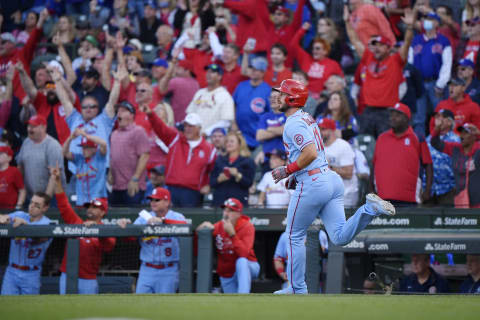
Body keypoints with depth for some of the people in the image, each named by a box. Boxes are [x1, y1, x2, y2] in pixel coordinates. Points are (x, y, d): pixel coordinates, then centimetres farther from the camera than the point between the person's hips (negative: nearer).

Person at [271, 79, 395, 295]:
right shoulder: (308, 119, 20)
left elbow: (310, 154, -24)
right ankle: (370, 208, -14)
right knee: (340, 238, 2)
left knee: (295, 236, 6)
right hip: (332, 179, 9)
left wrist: (287, 170, -12)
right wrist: (295, 174, 22)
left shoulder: (293, 123, -11)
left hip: (312, 184, -9)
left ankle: (298, 289, 10)